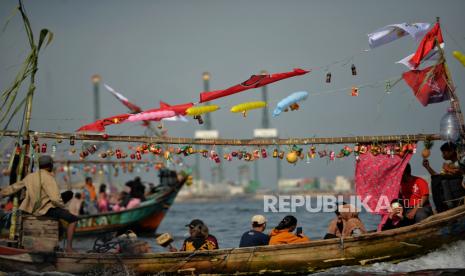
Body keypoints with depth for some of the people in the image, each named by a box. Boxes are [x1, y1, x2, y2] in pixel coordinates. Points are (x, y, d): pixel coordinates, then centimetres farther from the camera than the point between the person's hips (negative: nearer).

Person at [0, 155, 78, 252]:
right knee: (73, 219, -6)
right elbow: (55, 198, -24)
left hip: (32, 209, 8)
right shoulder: (48, 178, -15)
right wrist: (64, 207, -6)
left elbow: (14, 187, 18)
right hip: (46, 209, -8)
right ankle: (69, 246, -13)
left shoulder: (30, 177, 7)